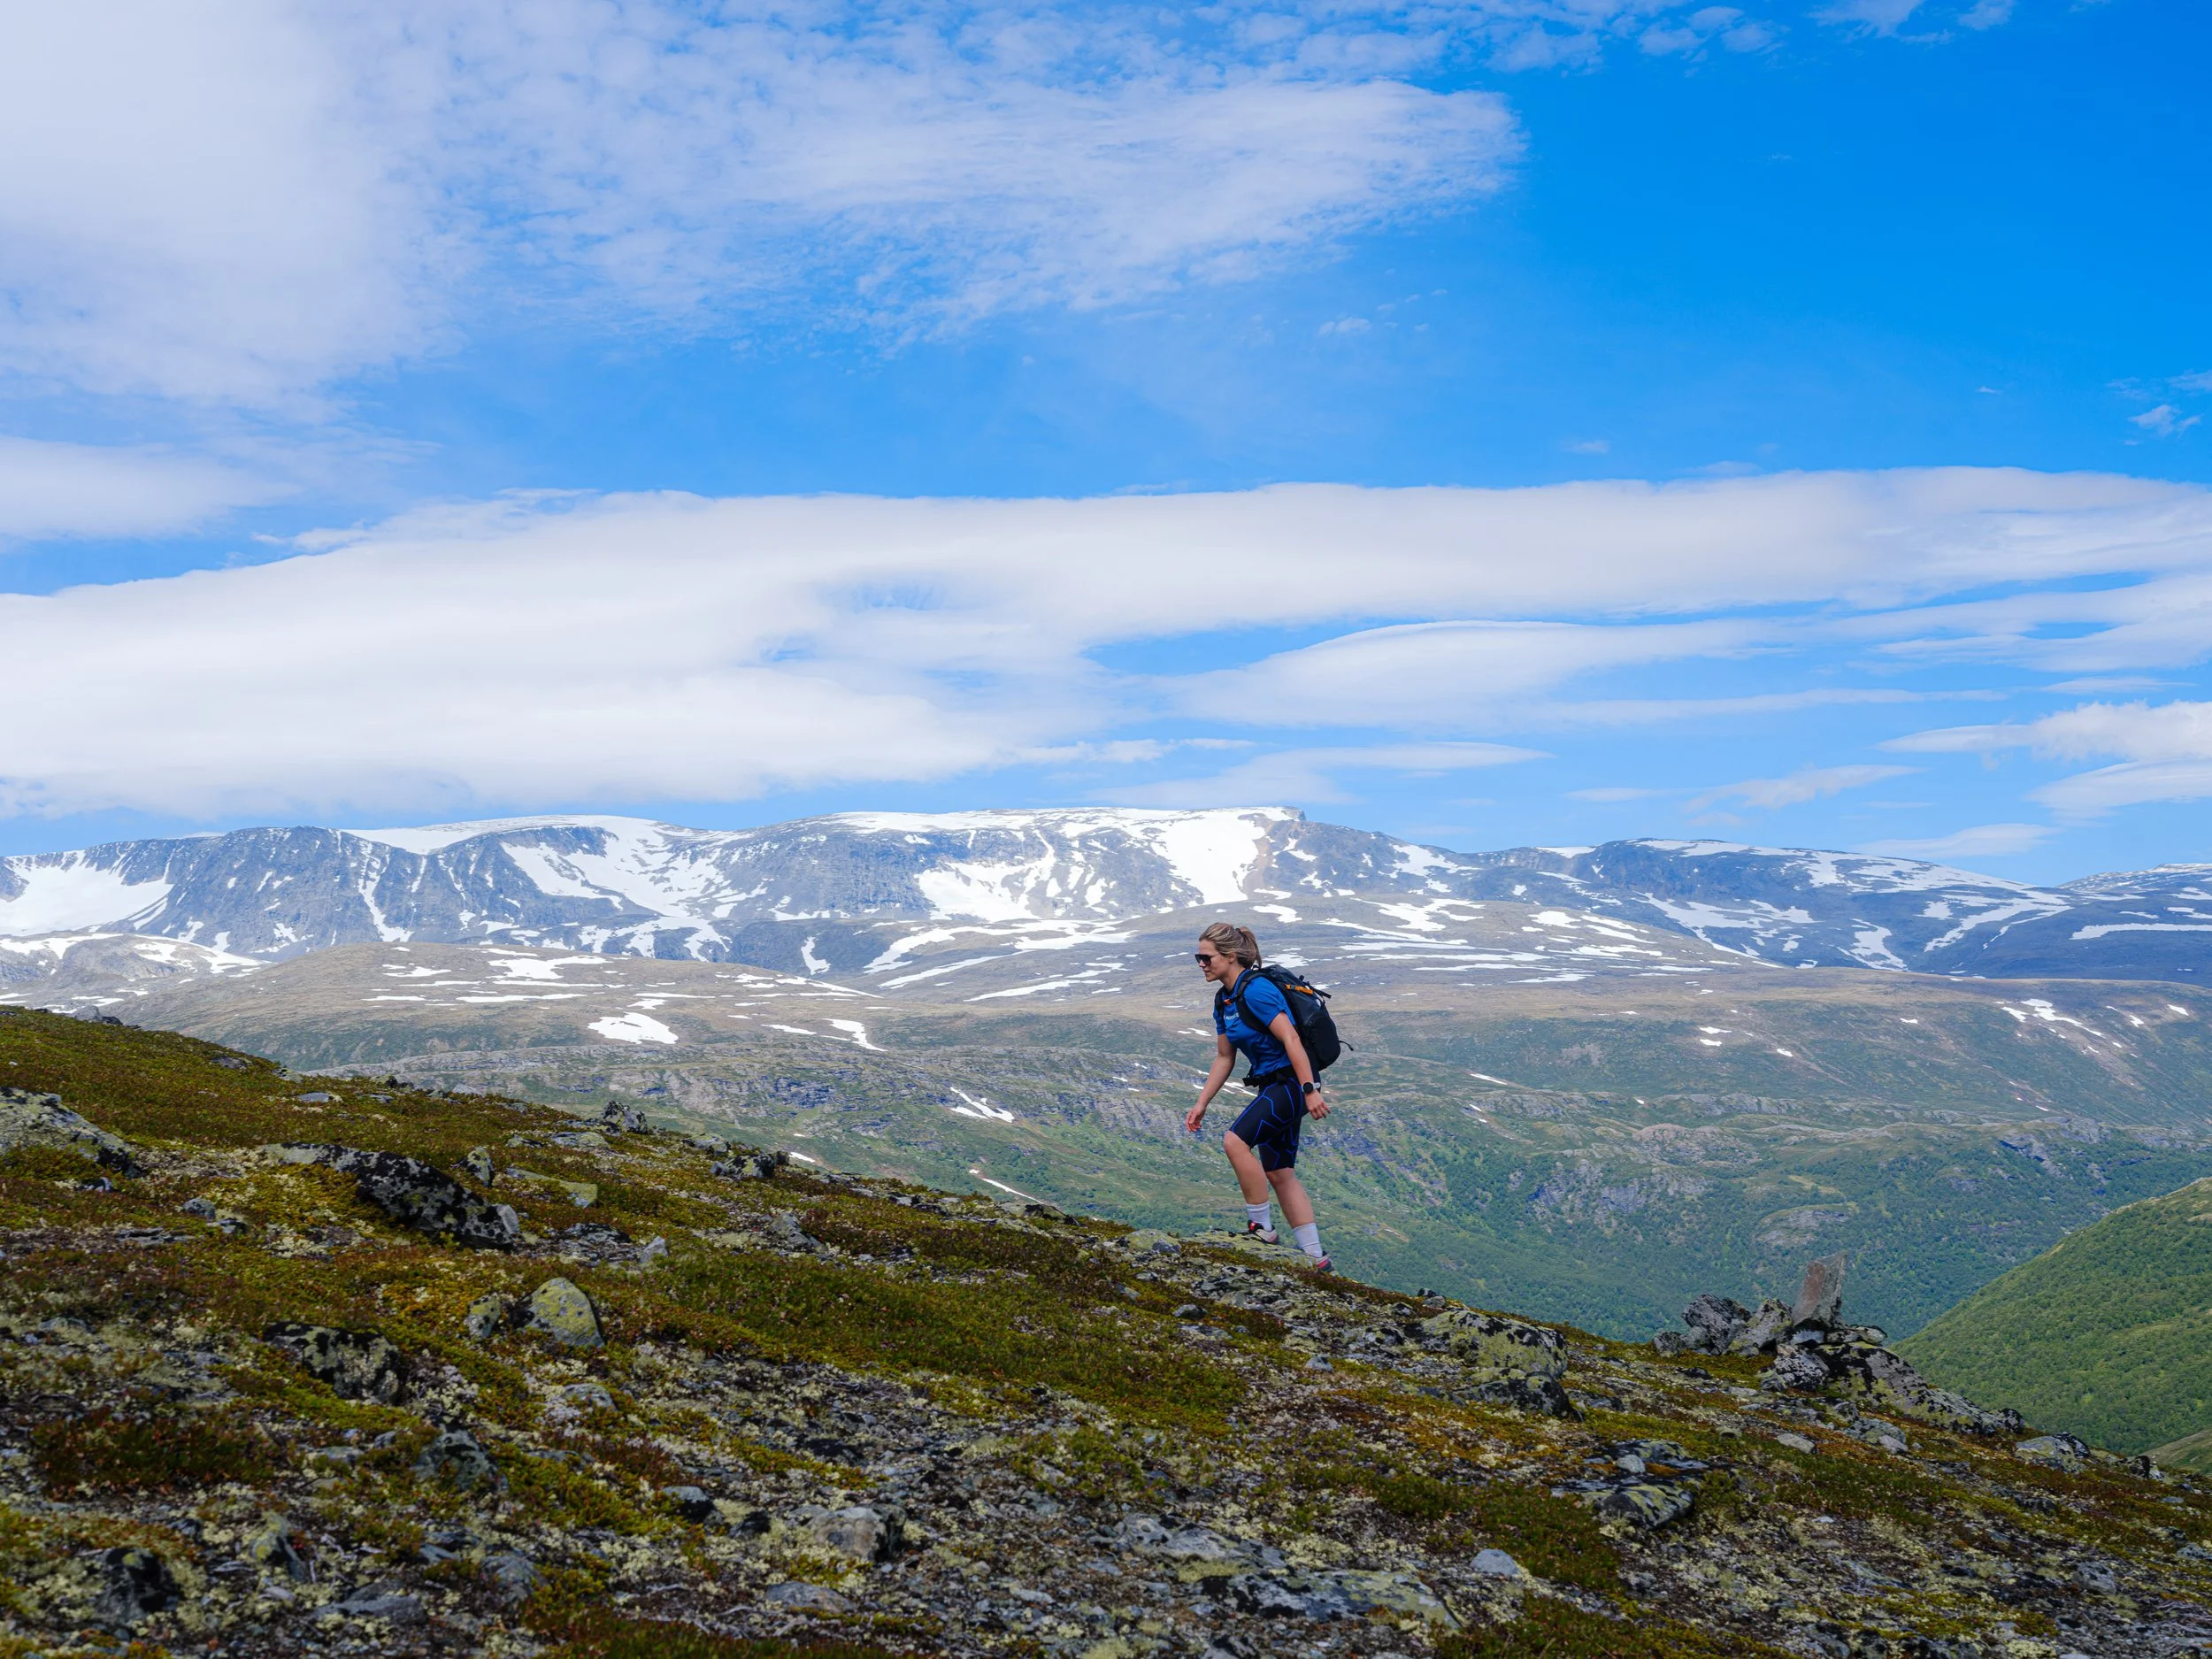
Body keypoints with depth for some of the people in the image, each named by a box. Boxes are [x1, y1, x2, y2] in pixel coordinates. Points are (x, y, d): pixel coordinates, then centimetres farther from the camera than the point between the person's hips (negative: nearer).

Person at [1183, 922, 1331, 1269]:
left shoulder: (1256, 989, -18)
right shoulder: (1224, 999, 11)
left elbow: (1291, 1039, -23)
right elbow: (1224, 1058, 17)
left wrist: (1310, 1091, -27)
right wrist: (1201, 1104, 14)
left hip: (1291, 1082, -10)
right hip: (1273, 1086, 10)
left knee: (1236, 1140, -24)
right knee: (1279, 1173, 11)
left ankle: (1261, 1227, -11)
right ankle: (1315, 1258, 15)